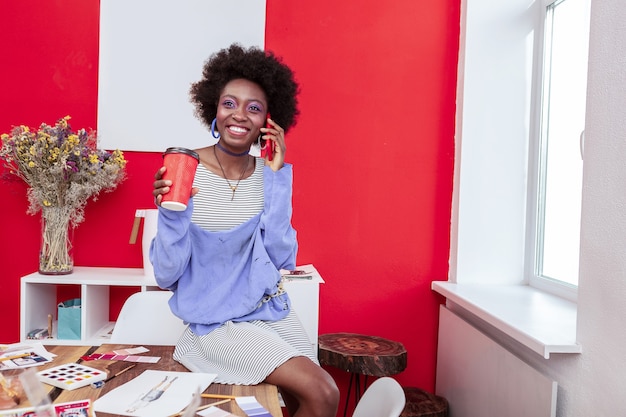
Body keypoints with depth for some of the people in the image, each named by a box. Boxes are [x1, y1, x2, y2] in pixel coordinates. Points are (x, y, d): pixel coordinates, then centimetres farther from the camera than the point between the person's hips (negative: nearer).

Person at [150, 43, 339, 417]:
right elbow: (167, 276, -10)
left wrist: (277, 177, -13)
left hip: (272, 310, 4)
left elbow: (282, 258, -10)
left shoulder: (269, 174, -1)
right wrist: (170, 214, -28)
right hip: (218, 321, -4)